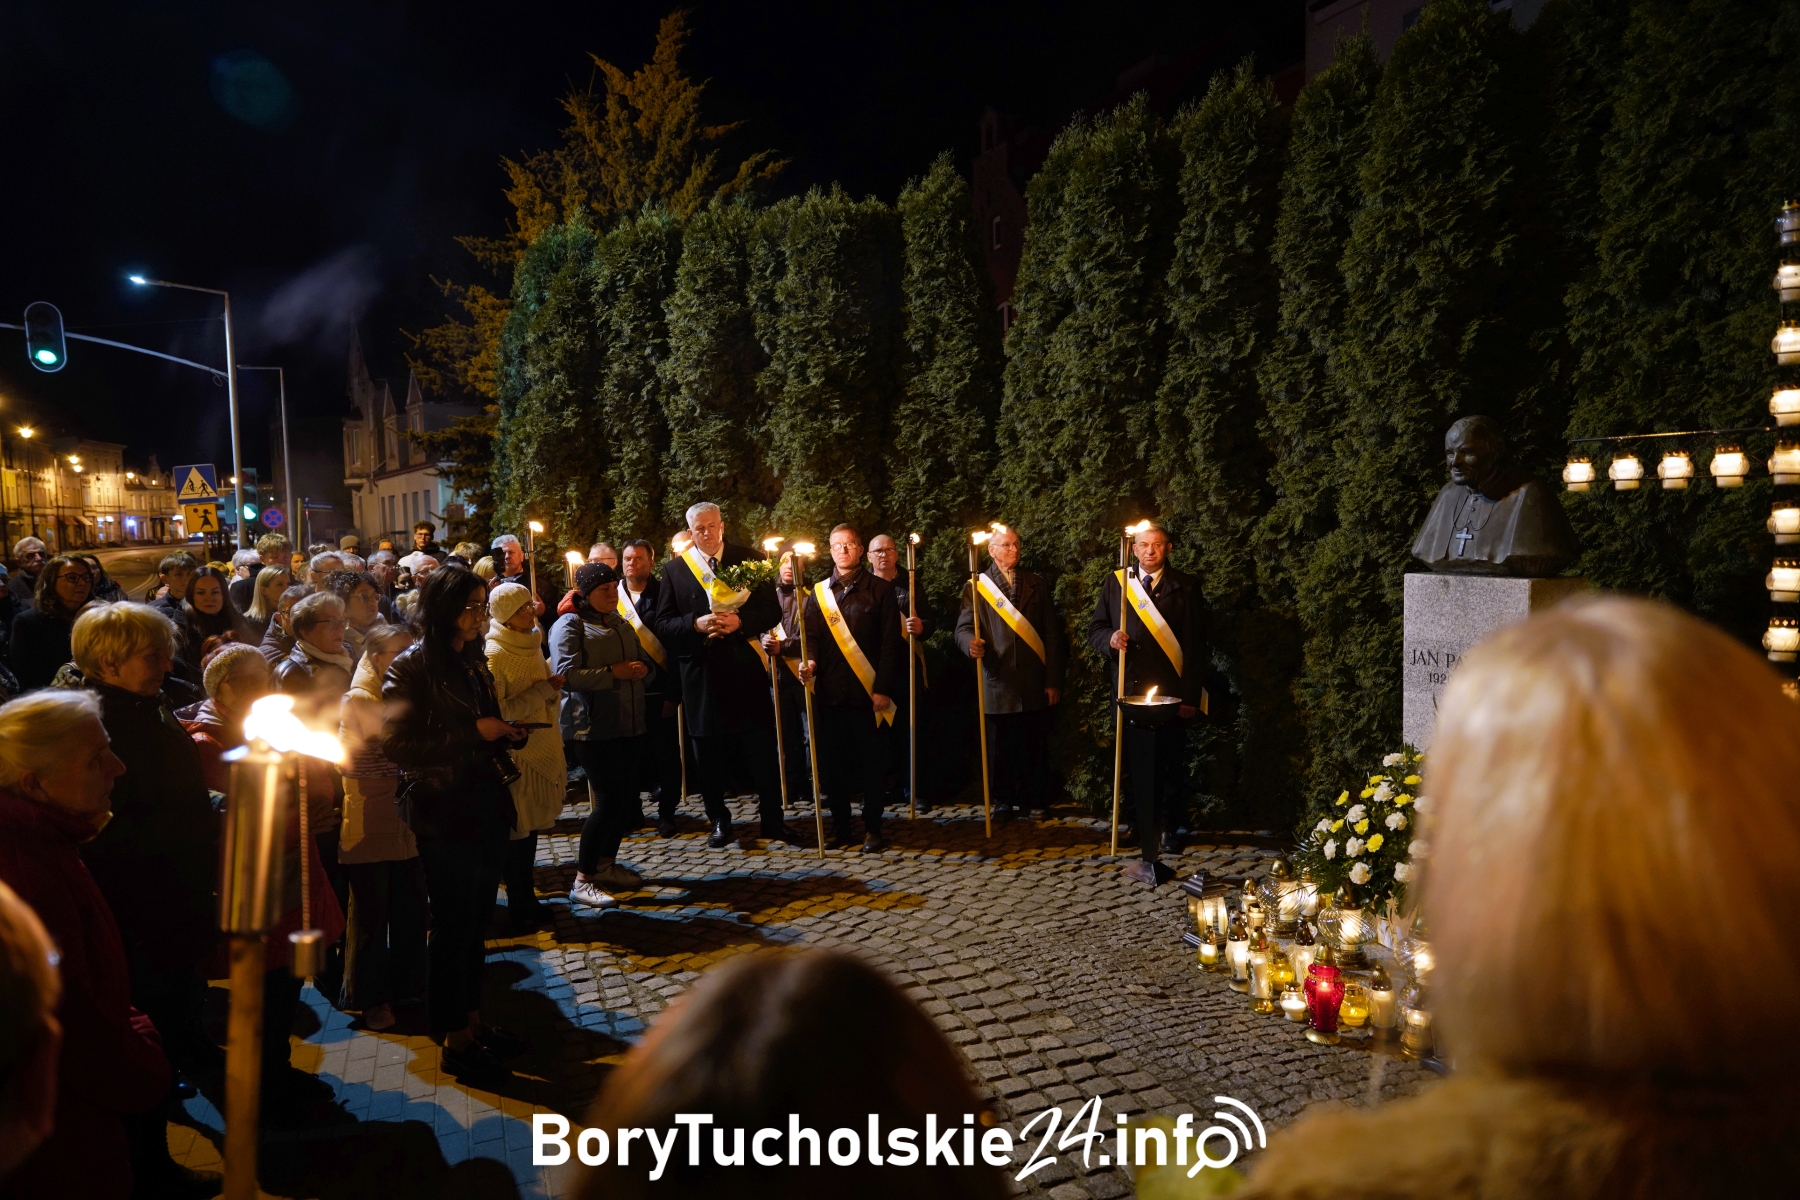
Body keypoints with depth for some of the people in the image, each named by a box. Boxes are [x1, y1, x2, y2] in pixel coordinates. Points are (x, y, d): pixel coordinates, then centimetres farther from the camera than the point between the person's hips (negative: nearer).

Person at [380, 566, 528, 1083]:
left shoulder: (473, 662, 11)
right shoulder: (412, 668, -11)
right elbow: (399, 745, -19)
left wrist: (506, 734, -1)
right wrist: (474, 732, -21)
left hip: (486, 807, 7)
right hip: (444, 814, -7)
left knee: (475, 922, 15)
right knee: (453, 924, 3)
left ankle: (472, 1020, 28)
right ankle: (454, 1041, 15)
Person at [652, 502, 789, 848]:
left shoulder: (748, 560, 4)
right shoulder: (674, 570, 4)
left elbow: (772, 611, 1)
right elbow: (662, 625, 1)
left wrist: (740, 621, -16)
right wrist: (696, 623, -16)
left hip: (745, 668, 0)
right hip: (701, 673, 1)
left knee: (762, 749, 3)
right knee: (709, 755, 8)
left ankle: (772, 819, 15)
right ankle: (719, 821, 23)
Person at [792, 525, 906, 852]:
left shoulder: (880, 589, 2)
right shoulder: (818, 592, 12)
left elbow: (891, 643, -3)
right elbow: (811, 637, 10)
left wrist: (883, 688, -10)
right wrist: (810, 661, -12)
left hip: (868, 692, -3)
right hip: (830, 691, 3)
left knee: (873, 762, 3)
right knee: (833, 762, 6)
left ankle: (872, 829, 13)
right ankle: (840, 827, 18)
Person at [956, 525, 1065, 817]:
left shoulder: (1038, 586, 13)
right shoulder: (977, 586, 7)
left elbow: (1052, 636, 10)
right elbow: (963, 627, 0)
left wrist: (1053, 682, 4)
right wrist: (971, 643, -25)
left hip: (1034, 685, 1)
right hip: (998, 682, -1)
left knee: (1034, 746, 2)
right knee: (1001, 746, 5)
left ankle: (1037, 801, 14)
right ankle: (1004, 801, 17)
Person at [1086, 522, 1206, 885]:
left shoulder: (1186, 586, 2)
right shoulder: (1115, 583, 8)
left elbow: (1196, 645, -1)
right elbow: (1094, 629, 10)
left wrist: (1191, 696, -7)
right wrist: (1110, 638, -14)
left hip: (1171, 694, -1)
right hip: (1130, 692, 2)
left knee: (1168, 768, 6)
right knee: (1138, 770, 3)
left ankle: (1169, 825, 32)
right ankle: (1149, 853, 12)